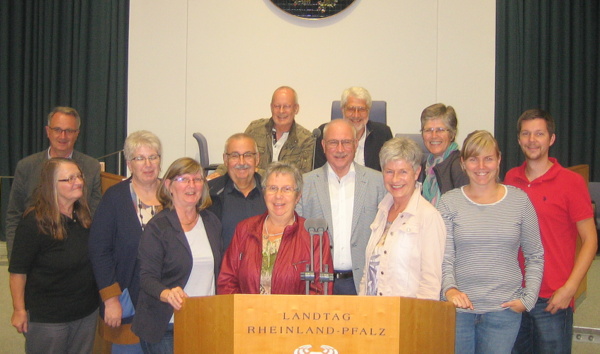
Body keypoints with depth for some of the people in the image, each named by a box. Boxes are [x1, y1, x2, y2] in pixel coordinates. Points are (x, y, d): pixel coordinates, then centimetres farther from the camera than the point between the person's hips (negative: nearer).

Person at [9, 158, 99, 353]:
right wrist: (19, 310, -13)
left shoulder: (85, 217, 2)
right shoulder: (34, 223, -18)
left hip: (87, 311, 6)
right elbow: (18, 271, -15)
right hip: (47, 317, -6)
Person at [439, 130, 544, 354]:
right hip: (459, 307, 0)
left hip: (504, 309, 1)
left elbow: (535, 257, 9)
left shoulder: (519, 200, 3)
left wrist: (528, 299, 0)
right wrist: (449, 289, -21)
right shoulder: (449, 202, 1)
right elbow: (444, 257, -3)